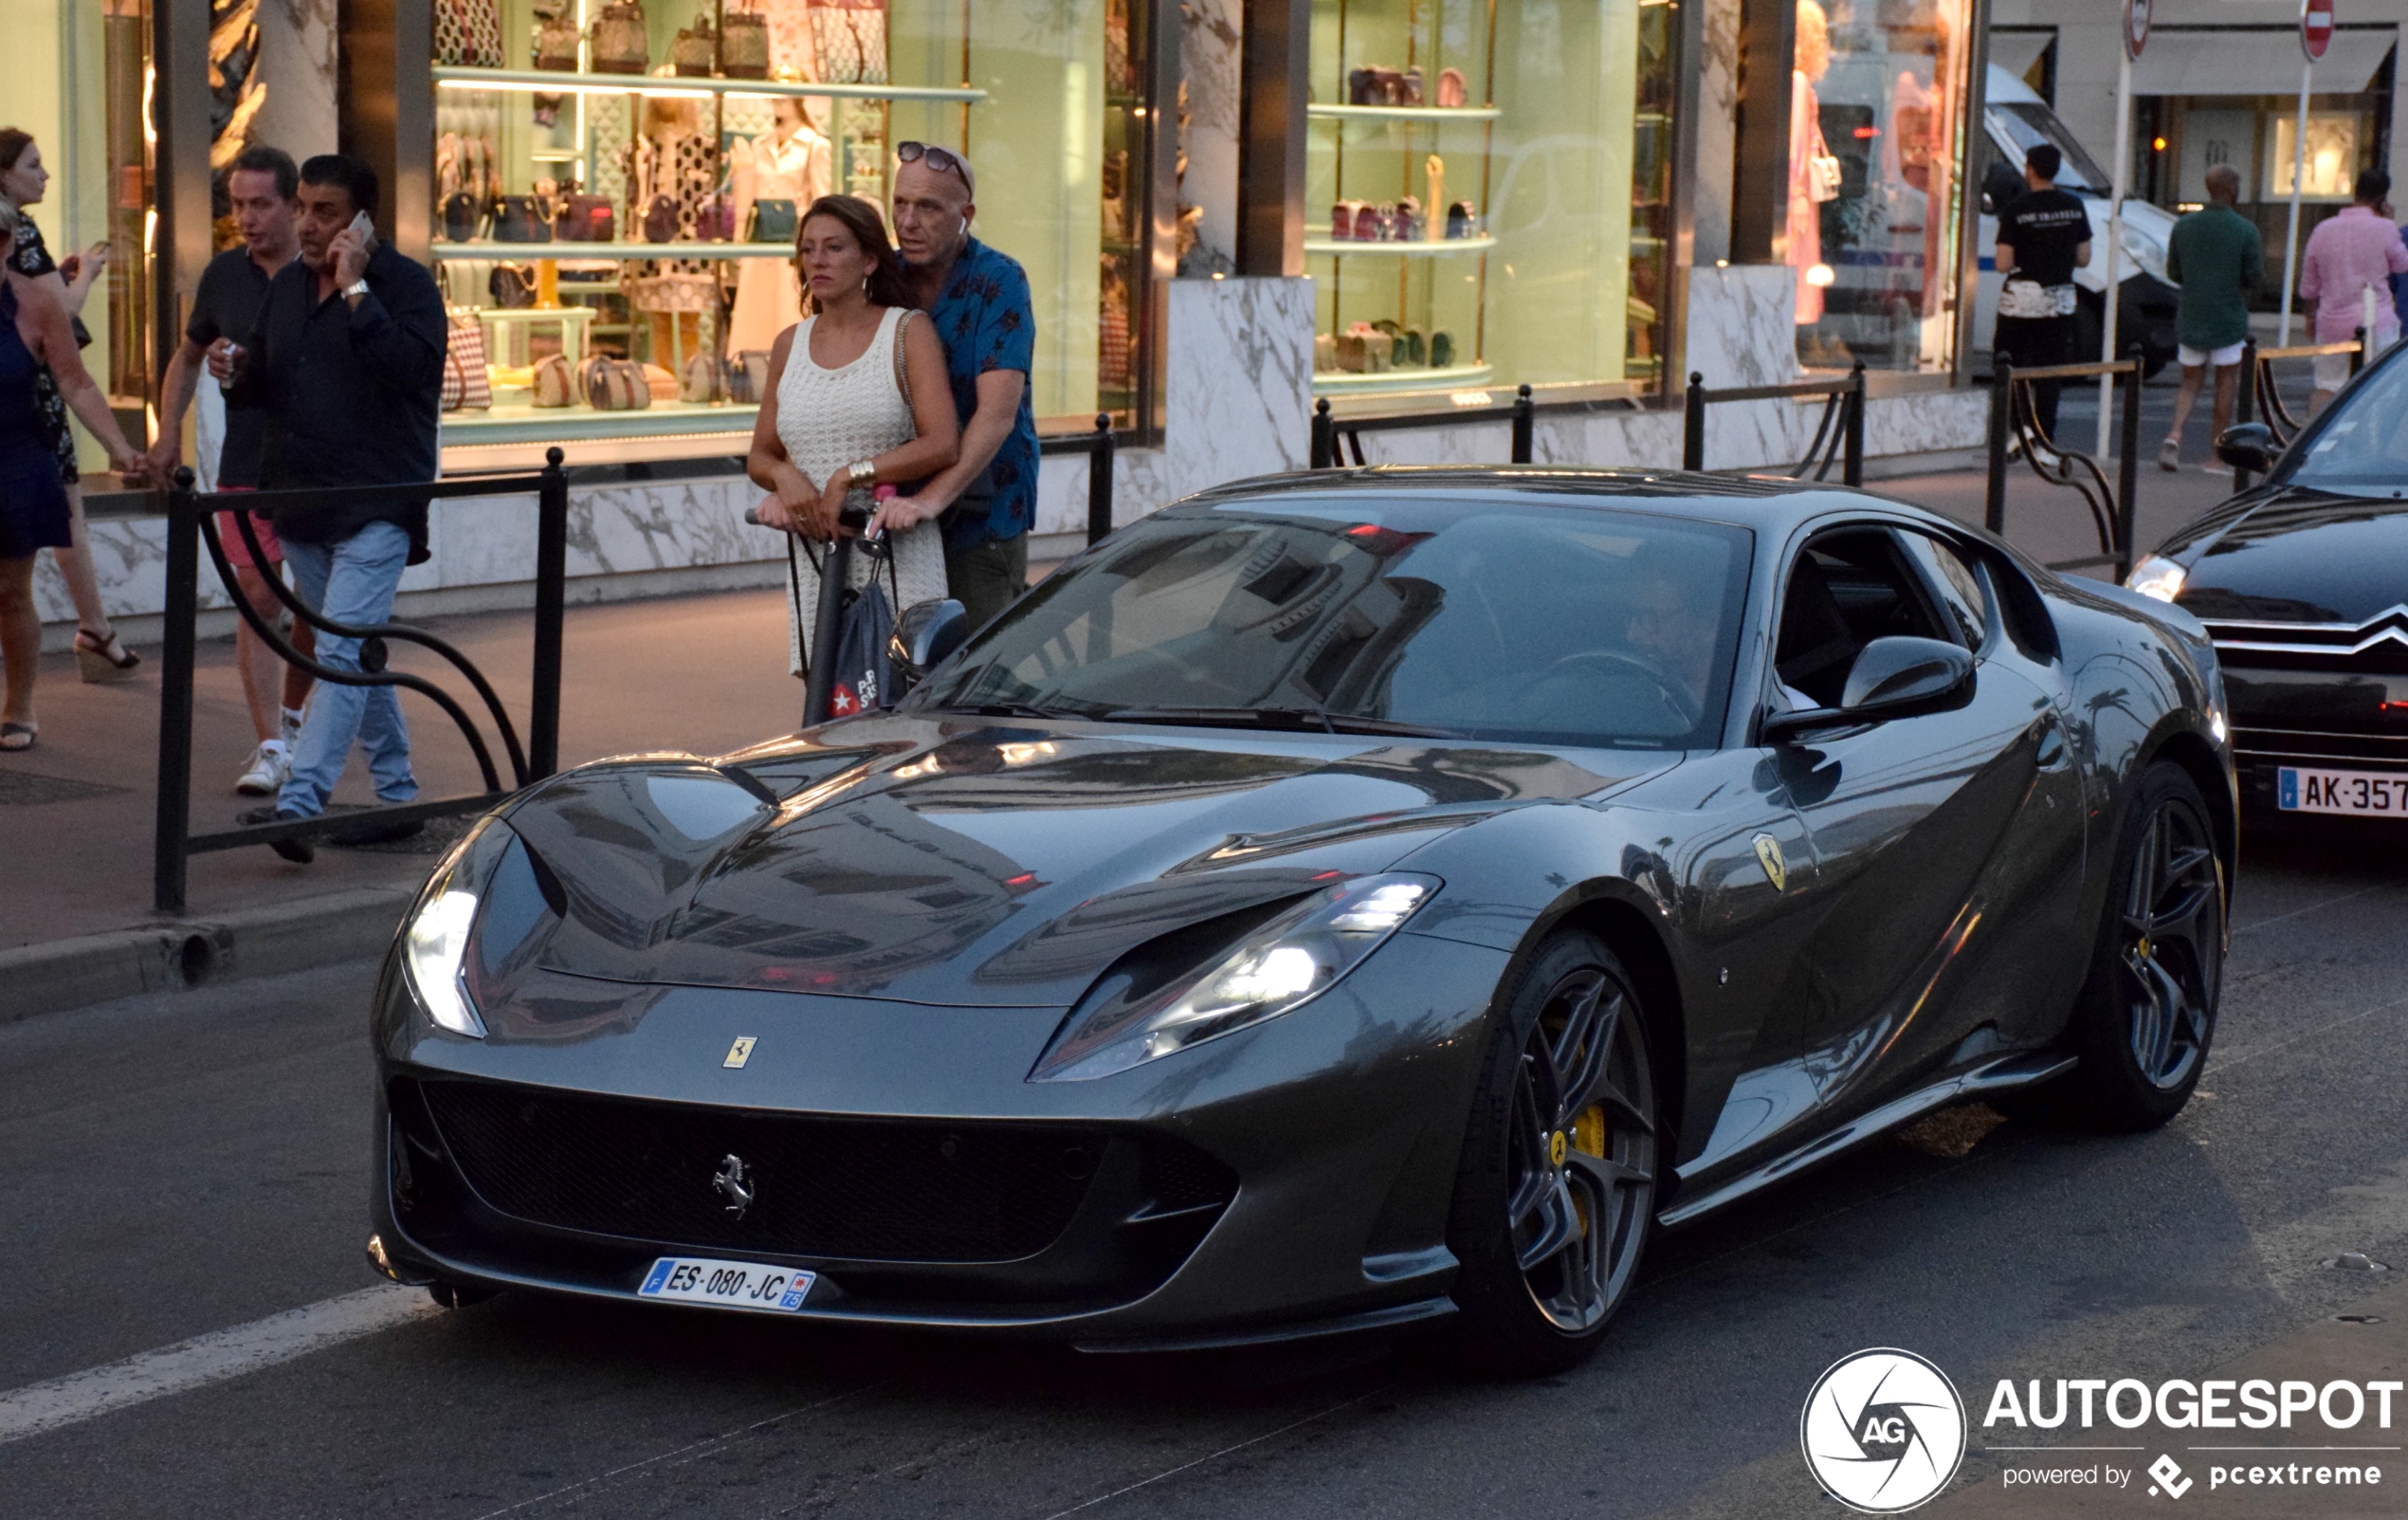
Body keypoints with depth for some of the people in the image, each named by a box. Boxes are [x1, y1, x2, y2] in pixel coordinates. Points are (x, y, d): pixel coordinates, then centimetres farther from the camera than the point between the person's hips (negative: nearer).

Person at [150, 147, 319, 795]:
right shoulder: (224, 274, 6)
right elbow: (189, 355, 21)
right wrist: (169, 430, 11)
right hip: (247, 467, 2)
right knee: (257, 596, -6)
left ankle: (291, 716, 28)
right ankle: (270, 747, -4)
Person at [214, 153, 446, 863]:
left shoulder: (405, 283, -7)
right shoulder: (287, 285, 14)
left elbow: (409, 366, -24)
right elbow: (265, 381, 22)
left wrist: (356, 289, -22)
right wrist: (237, 372, -1)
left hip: (376, 506, -8)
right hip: (300, 507, 8)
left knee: (341, 651, -17)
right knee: (359, 654, 15)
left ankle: (299, 801, -25)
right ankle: (397, 795, 26)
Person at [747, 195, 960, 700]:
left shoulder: (908, 332, 1)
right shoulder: (790, 345, 15)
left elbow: (942, 445, -10)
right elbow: (759, 455, 20)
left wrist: (851, 475, -17)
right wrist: (784, 476, -4)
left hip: (897, 551, -4)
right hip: (816, 554, 4)